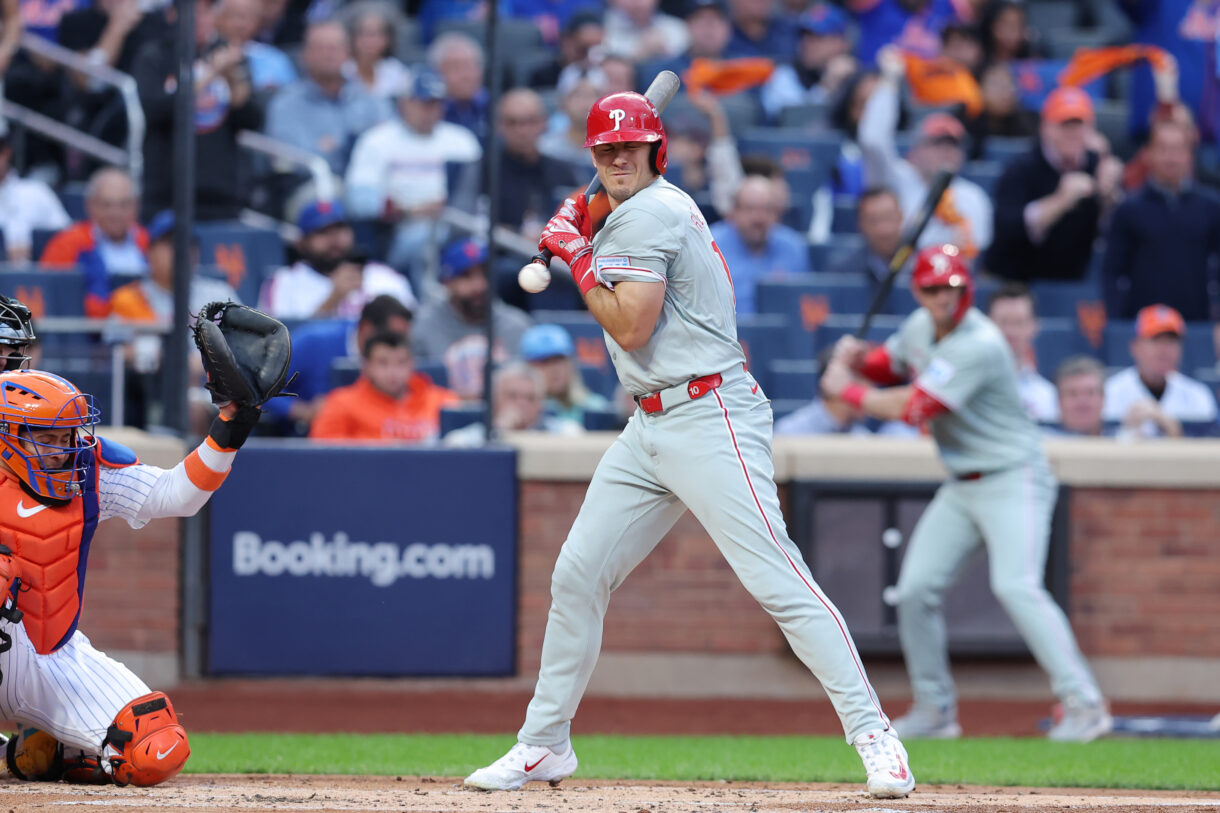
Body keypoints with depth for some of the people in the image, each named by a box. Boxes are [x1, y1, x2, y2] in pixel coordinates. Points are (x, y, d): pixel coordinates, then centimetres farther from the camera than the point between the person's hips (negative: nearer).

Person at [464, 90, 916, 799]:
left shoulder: (647, 214, -12)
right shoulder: (647, 208, 17)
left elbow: (632, 328, -18)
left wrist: (578, 256, -7)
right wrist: (582, 239, 14)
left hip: (710, 417, -10)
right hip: (651, 426, 10)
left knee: (775, 575, -16)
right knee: (578, 574, 10)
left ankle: (873, 732, -17)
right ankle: (545, 744, 19)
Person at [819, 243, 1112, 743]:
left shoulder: (979, 346, -23)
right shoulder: (921, 327, 5)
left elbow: (912, 409, -24)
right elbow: (891, 364, 24)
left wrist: (845, 388, -11)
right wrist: (857, 360, 0)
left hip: (1013, 480, -9)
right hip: (961, 488, 9)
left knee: (1015, 586, -24)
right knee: (916, 589, 4)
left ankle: (1084, 704, -25)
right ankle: (934, 709, 17)